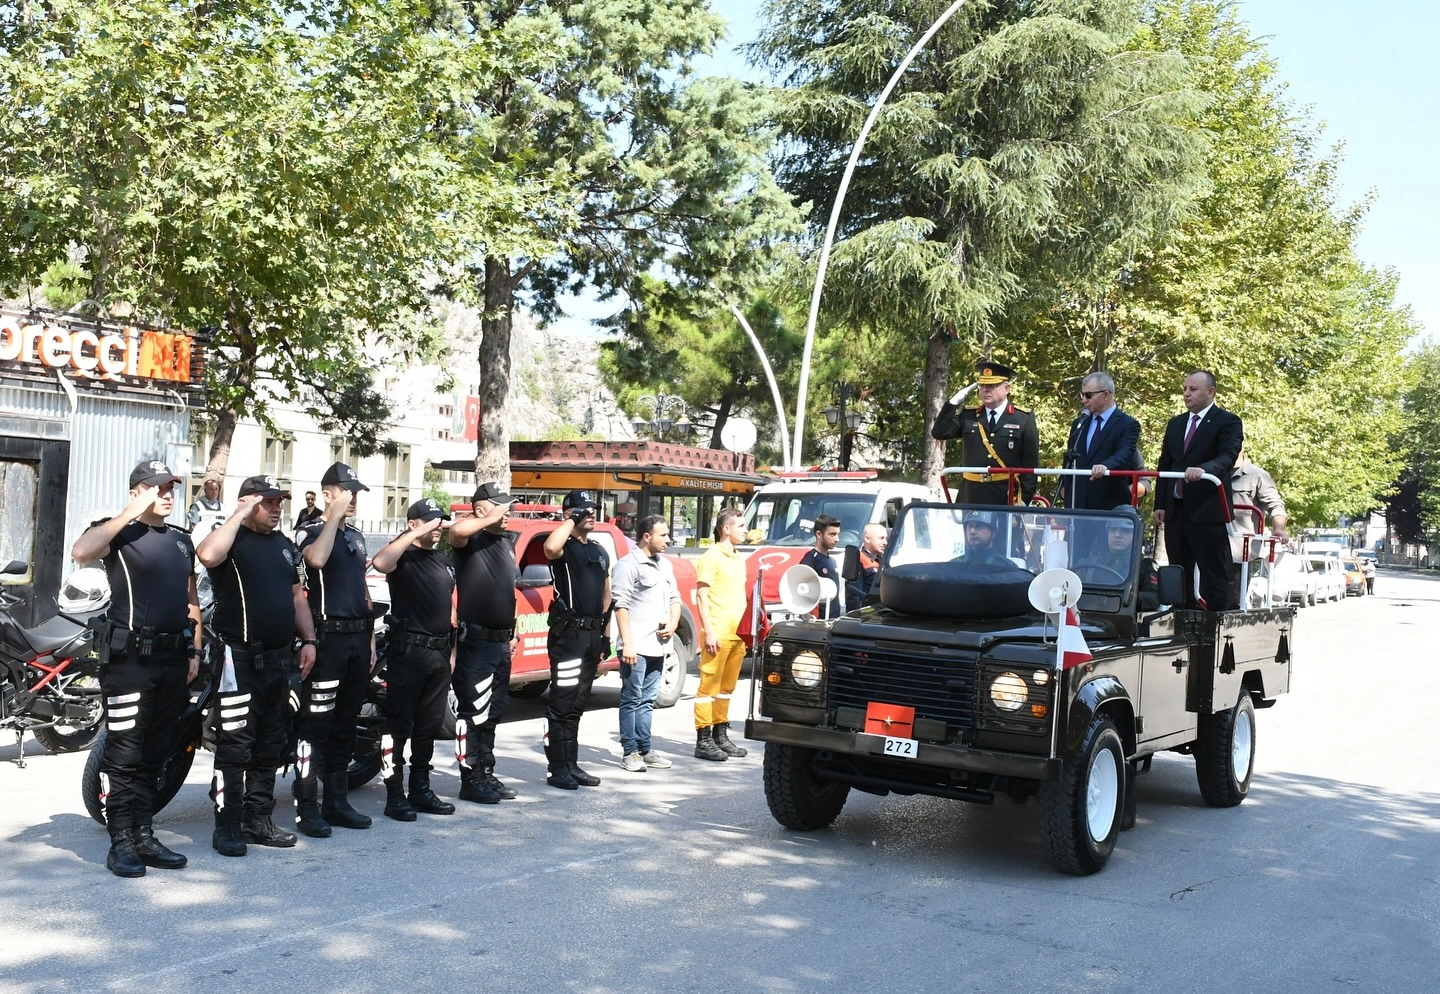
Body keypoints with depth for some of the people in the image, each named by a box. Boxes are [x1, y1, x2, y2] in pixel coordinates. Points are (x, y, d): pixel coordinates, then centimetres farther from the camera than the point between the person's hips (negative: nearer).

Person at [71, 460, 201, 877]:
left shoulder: (181, 541, 17)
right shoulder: (119, 532, -3)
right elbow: (81, 552, -26)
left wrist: (194, 652, 13)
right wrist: (130, 514, -19)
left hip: (173, 659, 7)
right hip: (130, 657, -6)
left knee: (153, 756, 12)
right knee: (125, 755, -5)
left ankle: (144, 836, 18)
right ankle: (121, 842, 0)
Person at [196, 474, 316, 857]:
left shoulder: (286, 546, 17)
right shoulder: (232, 538, -6)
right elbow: (207, 555, -30)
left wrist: (308, 640, 12)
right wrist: (240, 515, -20)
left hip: (281, 659, 7)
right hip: (240, 658, -7)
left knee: (271, 746, 12)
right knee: (235, 746, -6)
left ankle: (258, 820, 21)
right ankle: (227, 826, 2)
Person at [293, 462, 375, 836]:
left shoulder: (356, 537, 19)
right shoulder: (311, 531, -3)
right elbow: (316, 558, -28)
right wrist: (335, 516, -17)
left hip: (358, 637, 7)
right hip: (328, 637, -7)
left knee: (346, 725, 11)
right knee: (316, 724, -7)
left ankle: (337, 802, 18)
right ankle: (307, 808, -4)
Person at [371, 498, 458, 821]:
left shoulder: (444, 560, 17)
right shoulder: (404, 556, -7)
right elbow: (380, 562, -31)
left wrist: (452, 648, 18)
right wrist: (415, 535, -26)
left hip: (439, 651, 8)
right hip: (408, 649, -8)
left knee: (430, 725, 13)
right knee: (399, 725, -3)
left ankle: (420, 790, 22)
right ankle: (394, 796, 1)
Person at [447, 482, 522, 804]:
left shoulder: (506, 543, 15)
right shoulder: (471, 539, -9)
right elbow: (456, 530, -36)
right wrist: (489, 520, -28)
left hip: (501, 642, 8)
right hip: (475, 642, -8)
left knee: (492, 715, 15)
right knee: (473, 714, -3)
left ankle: (487, 775, 24)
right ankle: (471, 780, 4)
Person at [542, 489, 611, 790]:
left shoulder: (600, 552, 18)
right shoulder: (564, 547, -6)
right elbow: (550, 547, -32)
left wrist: (605, 634, 18)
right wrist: (572, 521, -18)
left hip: (593, 633, 8)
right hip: (568, 633, -8)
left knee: (577, 704, 13)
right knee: (562, 703, -5)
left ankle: (571, 765, 18)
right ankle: (557, 769, -2)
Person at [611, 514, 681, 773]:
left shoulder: (665, 565, 16)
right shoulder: (628, 565, -8)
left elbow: (674, 598, 24)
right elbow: (621, 605, -13)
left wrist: (673, 623, 4)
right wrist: (627, 643, -18)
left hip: (657, 645, 7)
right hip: (636, 647, -7)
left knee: (647, 700, 12)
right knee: (632, 700, -1)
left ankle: (645, 750, 17)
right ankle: (630, 752, 4)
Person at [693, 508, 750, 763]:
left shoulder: (738, 560, 18)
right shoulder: (712, 557, -7)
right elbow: (701, 596, -11)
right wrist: (709, 631, -17)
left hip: (737, 634, 8)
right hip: (718, 634, -8)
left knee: (726, 687, 14)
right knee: (709, 687, -5)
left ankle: (720, 736, 22)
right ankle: (703, 741, -3)